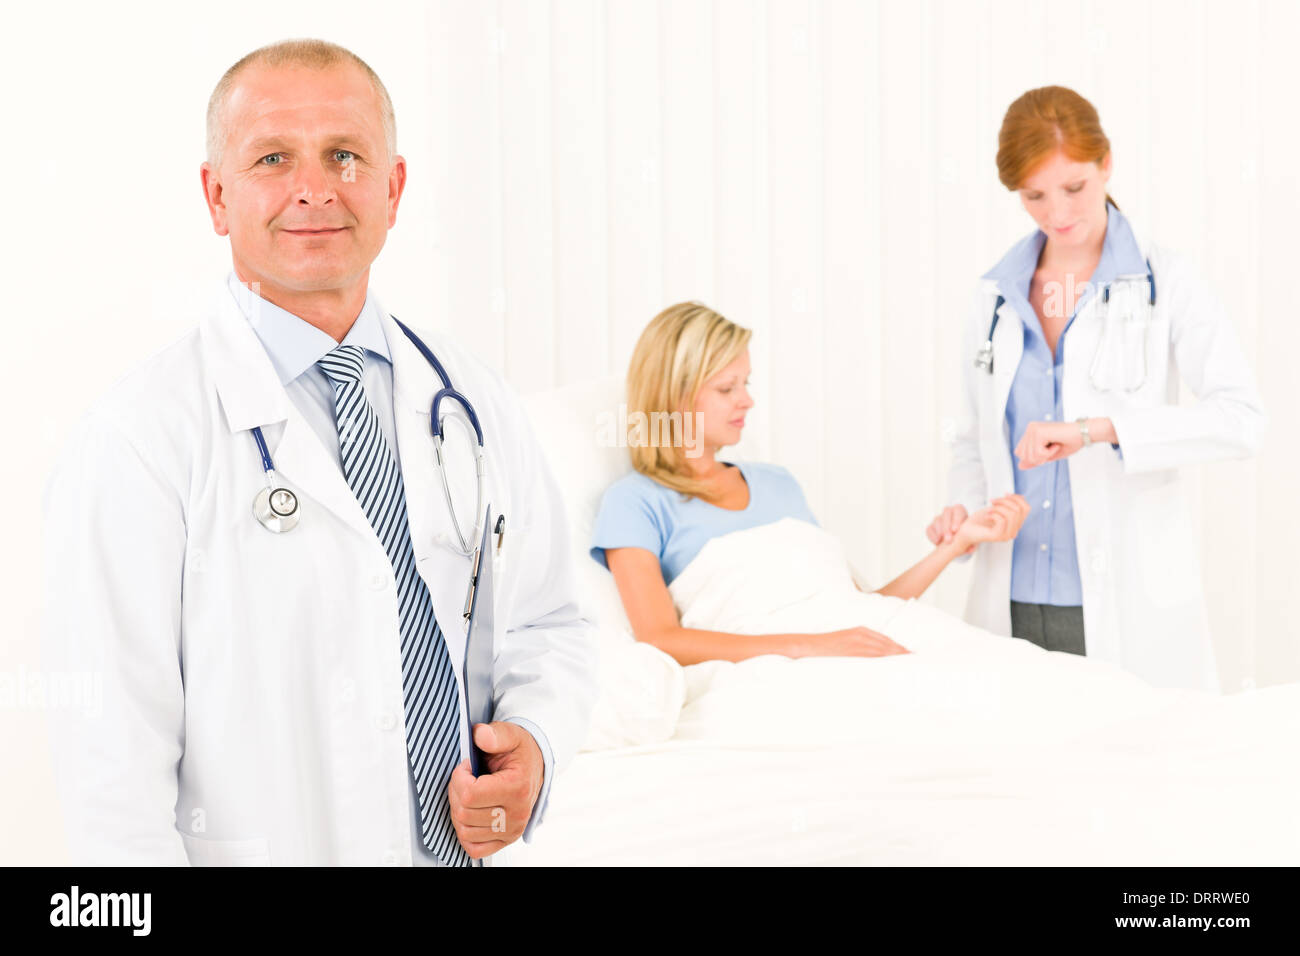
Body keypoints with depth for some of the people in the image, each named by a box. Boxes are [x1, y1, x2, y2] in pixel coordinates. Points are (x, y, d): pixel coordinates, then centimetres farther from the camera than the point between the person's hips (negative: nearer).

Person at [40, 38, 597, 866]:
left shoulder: (474, 402, 0)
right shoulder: (133, 446, -15)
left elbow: (548, 625, 8)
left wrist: (536, 745, -9)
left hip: (468, 844, 4)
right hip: (251, 850, -4)